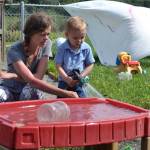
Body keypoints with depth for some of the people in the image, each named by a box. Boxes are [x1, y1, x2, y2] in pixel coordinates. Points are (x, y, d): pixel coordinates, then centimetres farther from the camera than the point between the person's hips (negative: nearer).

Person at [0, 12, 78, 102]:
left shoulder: (46, 44, -12)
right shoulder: (15, 51, -23)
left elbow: (38, 77, -17)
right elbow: (33, 81, -34)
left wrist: (11, 76, -24)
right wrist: (64, 93, -41)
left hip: (31, 94, 3)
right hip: (11, 91, -2)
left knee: (30, 91, -33)